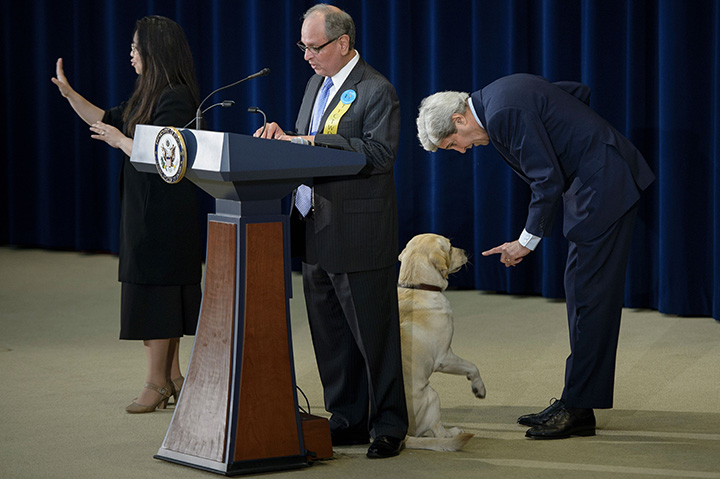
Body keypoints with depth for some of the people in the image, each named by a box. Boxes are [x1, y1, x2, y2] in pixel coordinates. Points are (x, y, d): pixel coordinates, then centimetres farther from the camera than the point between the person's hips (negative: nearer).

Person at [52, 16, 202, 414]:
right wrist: (68, 93, 15)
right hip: (145, 211, 10)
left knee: (154, 297, -5)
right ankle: (172, 378, 19)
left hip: (162, 213, -10)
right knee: (164, 301, 13)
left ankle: (157, 382, 1)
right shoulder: (149, 95, 13)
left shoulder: (175, 98, -17)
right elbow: (105, 121, 22)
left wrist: (121, 141, -11)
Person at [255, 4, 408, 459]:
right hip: (317, 233, 9)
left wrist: (315, 143, -23)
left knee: (374, 335, -1)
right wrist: (284, 137, -1)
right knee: (329, 336, 13)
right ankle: (347, 420, 22)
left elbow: (379, 153, -21)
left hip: (360, 236, -9)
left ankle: (388, 426, 7)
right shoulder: (317, 83, 16)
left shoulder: (377, 91, -11)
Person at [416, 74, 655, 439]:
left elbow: (548, 179, -19)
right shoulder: (500, 95, 11)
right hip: (593, 181, 11)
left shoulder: (505, 113, -20)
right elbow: (579, 91, 20)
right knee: (581, 294, 12)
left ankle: (579, 409, -6)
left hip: (605, 185, -11)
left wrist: (527, 241, -10)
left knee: (589, 296, -8)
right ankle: (575, 402, 16)